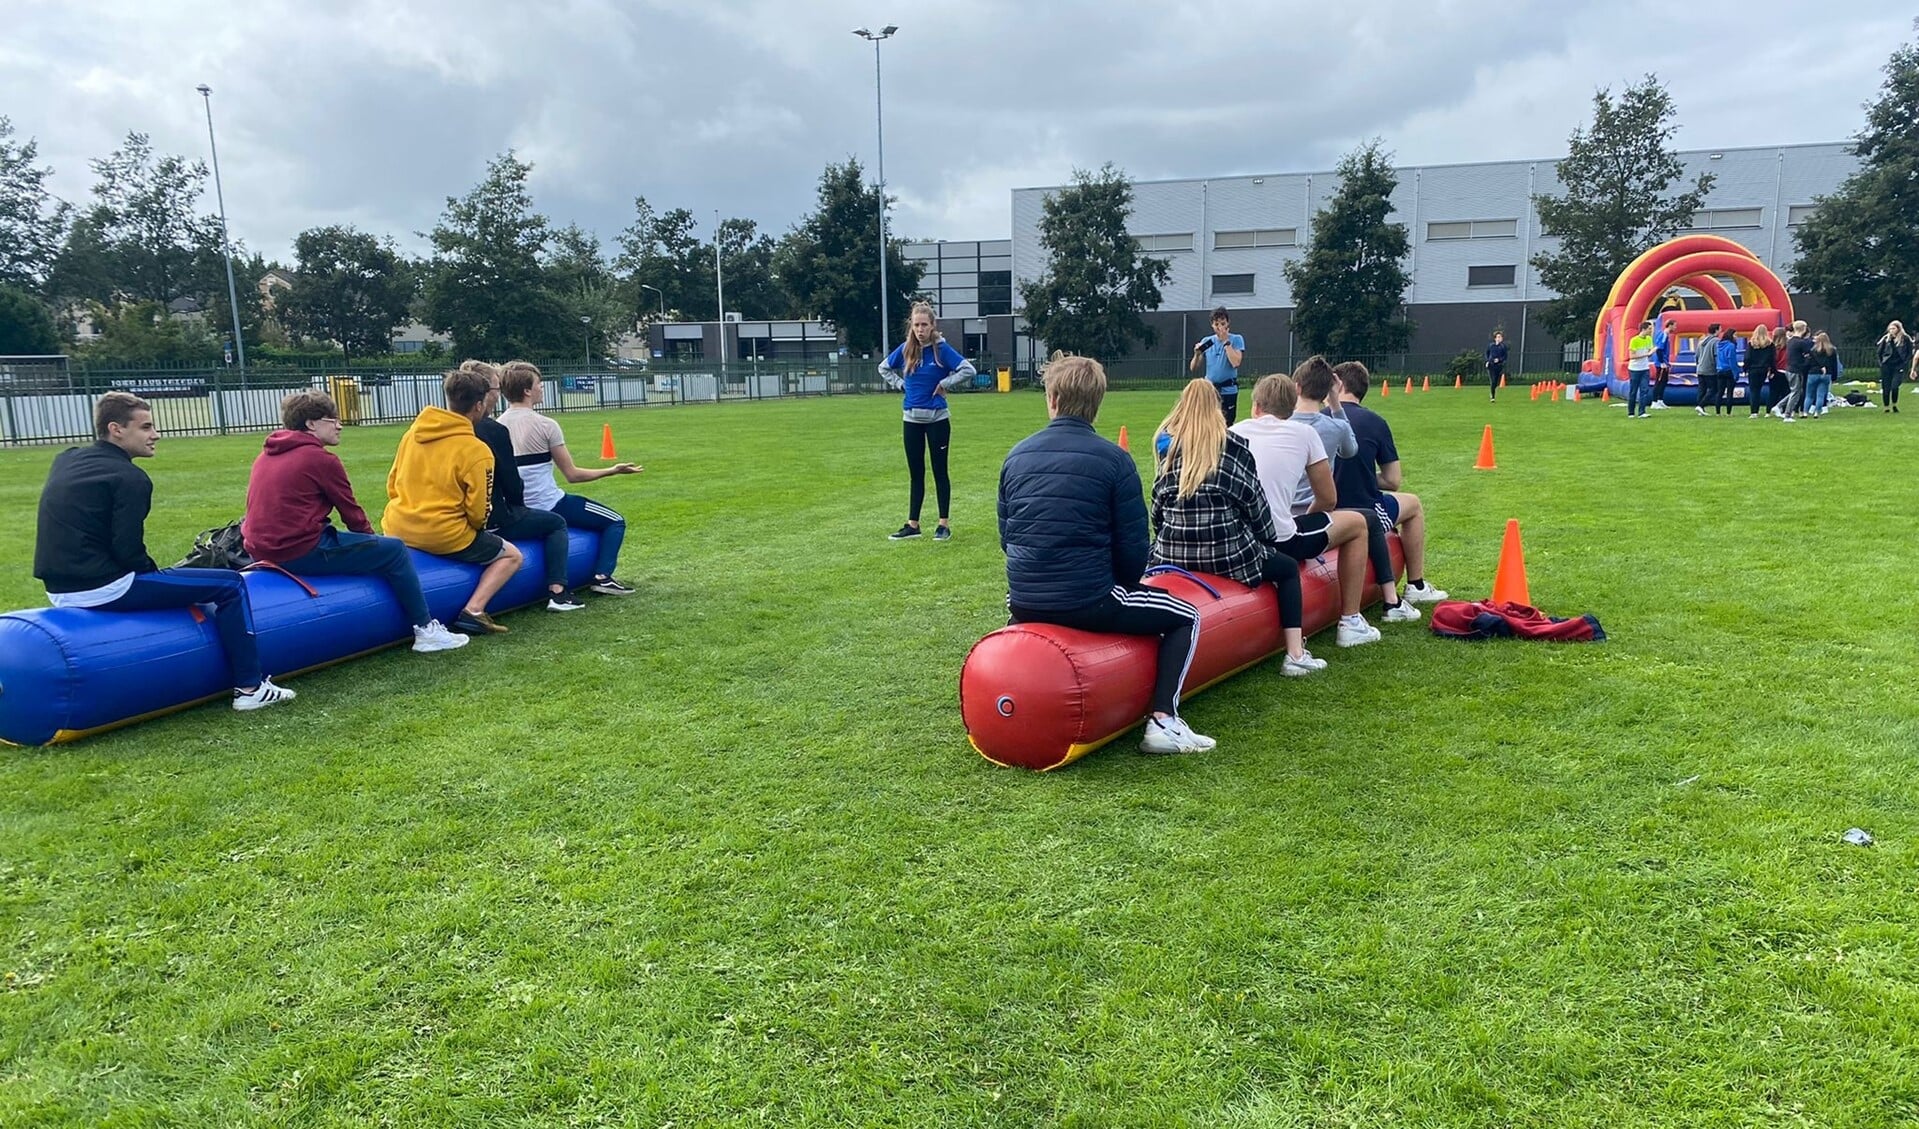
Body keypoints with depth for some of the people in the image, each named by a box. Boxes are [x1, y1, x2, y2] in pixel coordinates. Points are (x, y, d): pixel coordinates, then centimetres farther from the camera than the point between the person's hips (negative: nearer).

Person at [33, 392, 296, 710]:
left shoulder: (66, 460, 13)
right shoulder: (129, 477, -14)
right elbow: (128, 550, -19)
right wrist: (154, 573, 2)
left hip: (59, 588, 10)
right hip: (102, 589, -10)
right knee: (229, 585, -5)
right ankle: (249, 687, -5)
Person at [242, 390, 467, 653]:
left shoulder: (266, 455, 16)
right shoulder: (321, 459, -9)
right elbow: (352, 513, -3)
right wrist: (372, 541, 18)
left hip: (261, 550, 9)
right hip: (301, 552, -9)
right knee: (393, 550, 0)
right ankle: (425, 630, 5)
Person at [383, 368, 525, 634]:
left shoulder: (413, 431, 4)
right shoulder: (476, 451, -14)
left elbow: (392, 485, 12)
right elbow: (478, 513, -10)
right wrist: (477, 527, 12)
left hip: (398, 529, 7)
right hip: (446, 537, -7)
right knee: (512, 555, 13)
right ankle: (473, 611, -5)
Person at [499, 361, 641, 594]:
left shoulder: (497, 427, 2)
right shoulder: (545, 425, -15)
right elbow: (572, 475, -10)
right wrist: (613, 470, 1)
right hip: (548, 507, -8)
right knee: (615, 521, 7)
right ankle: (602, 576, -6)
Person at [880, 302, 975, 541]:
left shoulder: (941, 349, -10)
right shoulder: (906, 349, 1)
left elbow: (968, 370, -18)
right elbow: (884, 368, 17)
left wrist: (944, 383, -13)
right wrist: (901, 385, 4)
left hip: (937, 419, -4)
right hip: (912, 419, 4)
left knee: (939, 471, 3)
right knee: (916, 473, 10)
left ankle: (944, 525, 10)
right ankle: (912, 525, 16)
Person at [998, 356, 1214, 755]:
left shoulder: (1017, 455, 5)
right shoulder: (1114, 460, -9)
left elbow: (1006, 537, 12)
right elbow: (1133, 548, -6)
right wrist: (1122, 589, 14)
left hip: (1024, 604, 5)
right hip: (1090, 604, -4)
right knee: (1185, 618, 16)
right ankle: (1162, 719, 3)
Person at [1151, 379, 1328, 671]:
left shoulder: (1167, 444, 7)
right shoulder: (1233, 444, -2)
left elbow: (1158, 504, 9)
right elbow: (1253, 500, 1)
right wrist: (1269, 541, 17)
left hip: (1171, 554, 3)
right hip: (1227, 552, -3)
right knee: (1288, 568, 22)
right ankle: (1296, 655, 11)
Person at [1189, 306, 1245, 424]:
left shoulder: (1236, 340, 1)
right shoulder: (1206, 341, 9)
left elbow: (1235, 363, -16)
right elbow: (1193, 368, 7)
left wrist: (1226, 341, -12)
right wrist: (1197, 354, -13)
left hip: (1228, 391, -3)